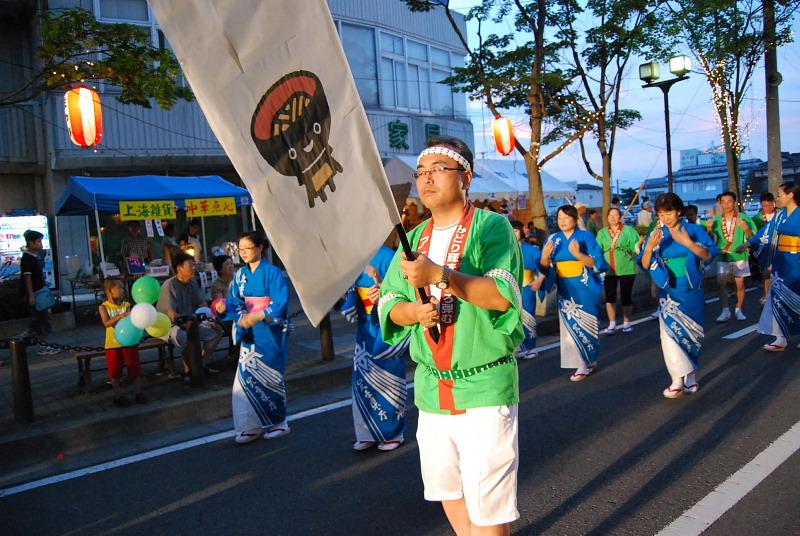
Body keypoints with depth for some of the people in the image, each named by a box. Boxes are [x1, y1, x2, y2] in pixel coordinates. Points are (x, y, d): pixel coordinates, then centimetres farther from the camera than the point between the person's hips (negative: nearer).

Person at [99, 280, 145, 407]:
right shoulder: (104, 307, -5)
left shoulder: (127, 305, 0)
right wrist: (120, 316, -32)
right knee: (115, 371, 6)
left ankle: (138, 392, 20)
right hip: (113, 344, -2)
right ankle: (118, 396, 20)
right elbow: (106, 323, -19)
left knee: (135, 368, 8)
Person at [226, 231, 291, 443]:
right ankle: (251, 426, 10)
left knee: (270, 378, 3)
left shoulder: (273, 272, -10)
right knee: (246, 376, 1)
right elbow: (233, 301, 5)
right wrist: (241, 318, -14)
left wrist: (259, 317, -24)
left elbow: (281, 304, -16)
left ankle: (277, 423, 19)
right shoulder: (240, 274, 8)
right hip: (249, 334, 5)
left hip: (270, 333, -5)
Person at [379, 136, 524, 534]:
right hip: (431, 387, 6)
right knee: (446, 489, 20)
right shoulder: (414, 239, 11)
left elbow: (503, 294, -21)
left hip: (484, 386, -6)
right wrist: (412, 311, -12)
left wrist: (440, 276, -31)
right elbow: (388, 301, 9)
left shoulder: (491, 226, -8)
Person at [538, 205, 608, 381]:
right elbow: (545, 268, 7)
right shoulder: (553, 239, 5)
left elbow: (598, 263, -12)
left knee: (585, 325, 3)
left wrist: (578, 254, -27)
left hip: (585, 290, -3)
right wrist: (545, 256, -15)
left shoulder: (586, 236, -5)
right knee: (570, 326, 5)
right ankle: (582, 362, 15)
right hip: (565, 290, 4)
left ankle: (588, 362, 17)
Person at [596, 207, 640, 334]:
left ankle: (626, 323, 18)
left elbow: (637, 244, -7)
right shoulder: (602, 232, 7)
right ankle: (612, 324, 13)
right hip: (608, 269, 2)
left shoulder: (629, 230, 2)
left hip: (626, 268, -2)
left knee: (626, 295, 4)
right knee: (609, 296, 3)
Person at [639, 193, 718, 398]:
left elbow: (709, 255, -11)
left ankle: (690, 375, 21)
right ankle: (678, 380, -7)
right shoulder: (656, 235, -1)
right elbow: (645, 265, -4)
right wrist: (650, 247, -24)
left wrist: (689, 244, -28)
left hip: (691, 290, 0)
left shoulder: (694, 230, -4)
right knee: (670, 330, -11)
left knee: (691, 332, 8)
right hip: (669, 291, 1)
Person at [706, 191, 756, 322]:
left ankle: (738, 310, 20)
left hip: (739, 256, -2)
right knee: (721, 283, -6)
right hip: (723, 256, 2)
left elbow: (752, 237, -6)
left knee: (740, 284, 6)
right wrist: (709, 229, -13)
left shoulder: (743, 217, -6)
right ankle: (725, 311, 1)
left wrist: (746, 229, -26)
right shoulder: (717, 220, 2)